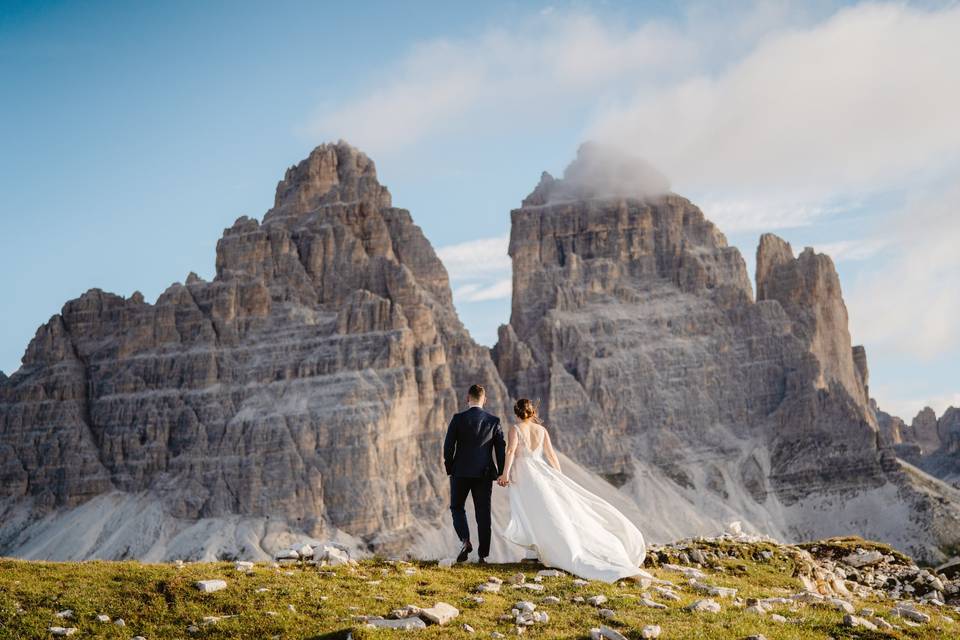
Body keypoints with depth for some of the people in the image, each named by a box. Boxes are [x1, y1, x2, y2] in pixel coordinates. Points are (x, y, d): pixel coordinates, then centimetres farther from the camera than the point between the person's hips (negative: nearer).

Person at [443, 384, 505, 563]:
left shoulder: (458, 419, -6)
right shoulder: (494, 421, 0)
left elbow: (448, 447, -6)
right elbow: (501, 449, 1)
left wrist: (450, 469, 8)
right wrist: (501, 474, 9)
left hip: (461, 472, -2)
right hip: (485, 474, 2)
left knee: (457, 507, 16)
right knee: (483, 513, 7)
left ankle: (465, 540, -6)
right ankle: (483, 554, 6)